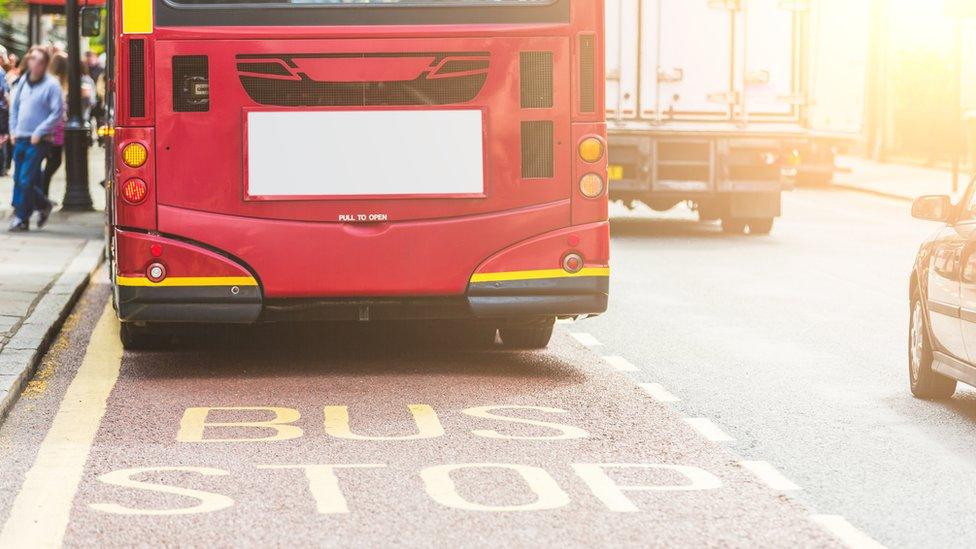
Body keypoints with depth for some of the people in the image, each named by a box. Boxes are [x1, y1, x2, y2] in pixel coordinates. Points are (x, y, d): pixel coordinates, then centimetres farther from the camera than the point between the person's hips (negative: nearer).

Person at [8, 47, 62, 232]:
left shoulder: (51, 84, -9)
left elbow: (57, 112, -11)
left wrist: (39, 132, -13)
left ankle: (22, 218, 4)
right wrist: (13, 130, 10)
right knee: (18, 180, 8)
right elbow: (14, 106, 19)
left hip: (37, 140, -6)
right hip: (20, 139, 6)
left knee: (26, 180, -9)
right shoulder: (24, 81, 9)